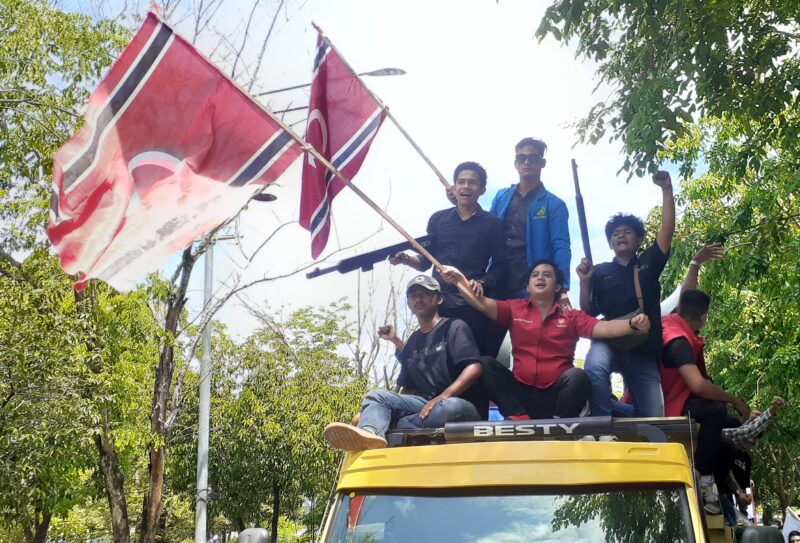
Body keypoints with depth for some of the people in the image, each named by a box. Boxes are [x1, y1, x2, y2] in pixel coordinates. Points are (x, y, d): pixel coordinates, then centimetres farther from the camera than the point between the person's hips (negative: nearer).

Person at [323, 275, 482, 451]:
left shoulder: (454, 327, 1)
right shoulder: (413, 342, 20)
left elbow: (474, 368, -13)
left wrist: (442, 398, -22)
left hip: (459, 404, -5)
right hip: (423, 404, 5)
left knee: (450, 407, -41)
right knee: (376, 396, -17)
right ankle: (368, 434, -51)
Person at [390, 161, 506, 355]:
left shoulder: (492, 223, 7)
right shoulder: (438, 219, 15)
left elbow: (499, 266, 4)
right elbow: (426, 261, 18)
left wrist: (482, 283, -14)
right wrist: (405, 258, -1)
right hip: (438, 302, 3)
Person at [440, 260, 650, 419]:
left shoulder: (571, 316, 7)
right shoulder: (515, 309, 10)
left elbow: (603, 328, -5)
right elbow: (482, 304, -3)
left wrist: (632, 324, -25)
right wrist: (460, 280, -19)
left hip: (556, 396, -2)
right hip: (521, 393, 2)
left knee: (577, 376, -30)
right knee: (486, 364, -17)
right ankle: (520, 419, -24)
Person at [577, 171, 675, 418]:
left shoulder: (649, 263, 11)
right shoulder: (600, 272, 10)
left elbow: (667, 229, 0)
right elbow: (589, 313, 7)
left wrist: (666, 190, -7)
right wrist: (585, 282, -9)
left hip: (644, 350, 2)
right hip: (609, 341, -2)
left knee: (652, 417, -1)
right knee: (595, 367, -38)